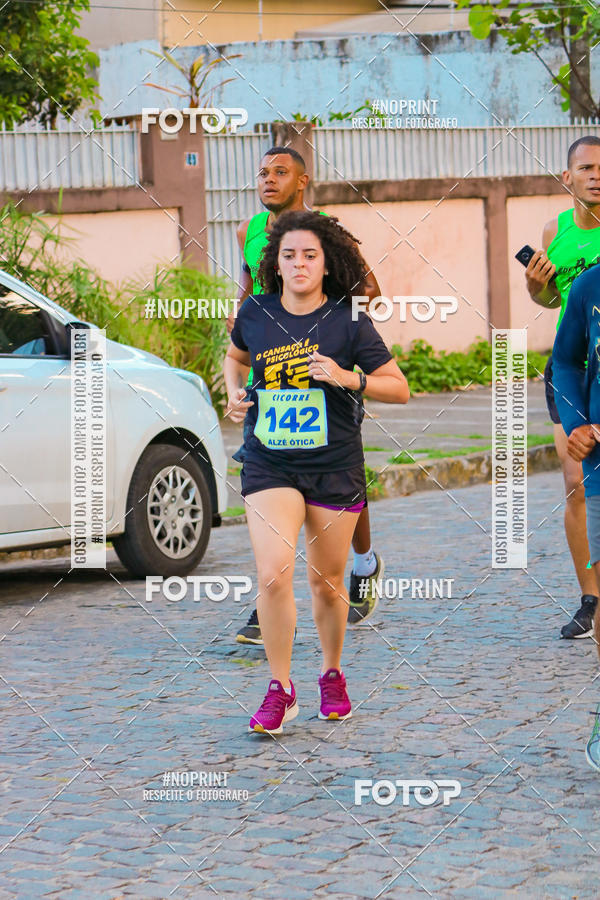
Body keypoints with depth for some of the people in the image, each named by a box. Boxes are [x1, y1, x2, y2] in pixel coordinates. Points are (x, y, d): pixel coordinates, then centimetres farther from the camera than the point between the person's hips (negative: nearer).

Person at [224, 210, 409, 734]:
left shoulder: (348, 321, -6)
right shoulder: (256, 314, 1)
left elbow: (399, 388, -4)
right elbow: (236, 356, 25)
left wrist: (347, 377, -18)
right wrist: (235, 392, 5)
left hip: (335, 468, -1)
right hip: (269, 465, 1)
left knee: (327, 583, 11)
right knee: (273, 575, -15)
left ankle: (332, 675, 35)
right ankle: (280, 690, -2)